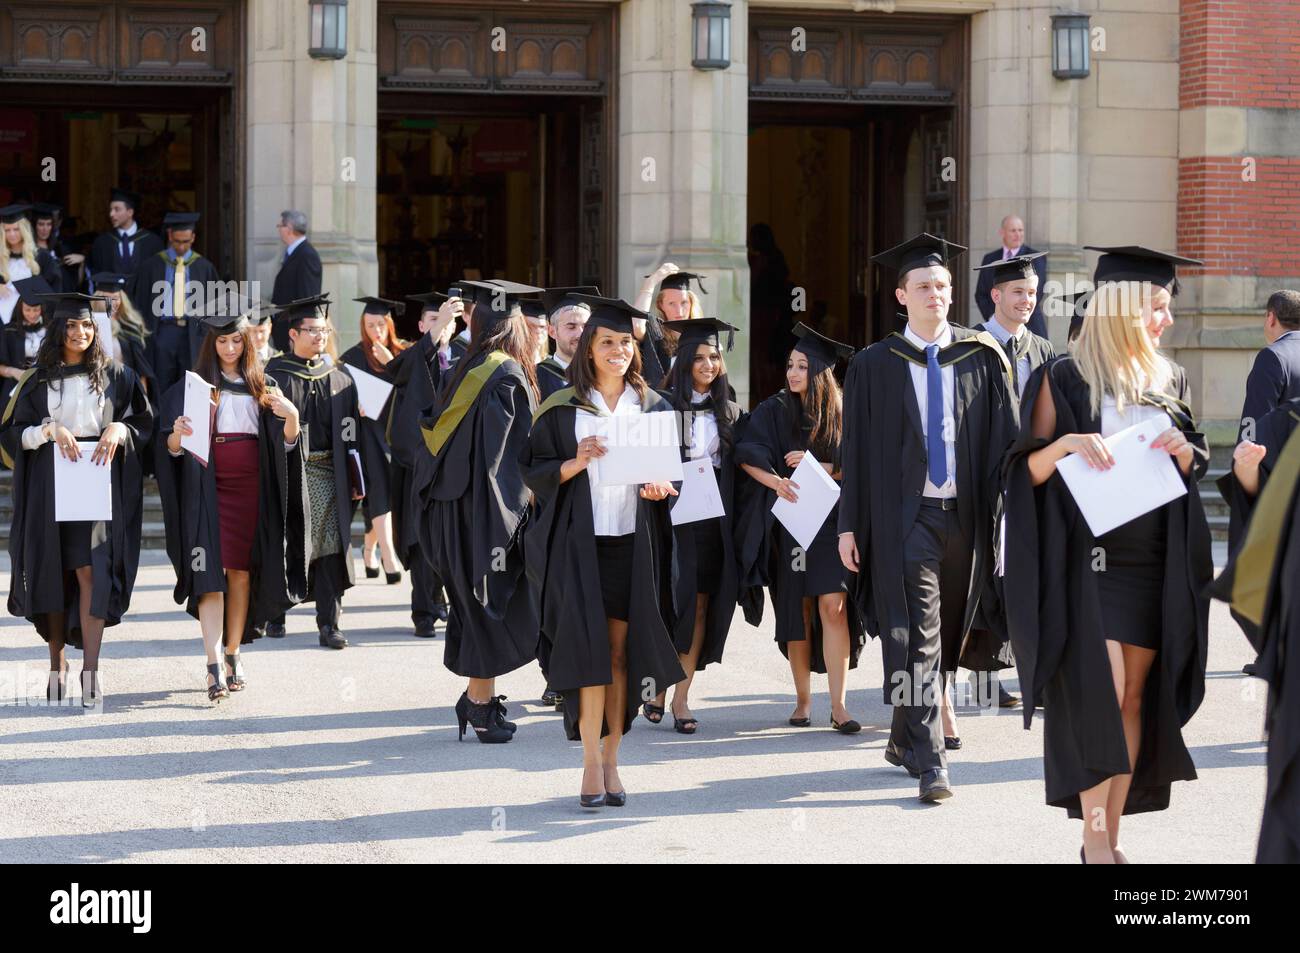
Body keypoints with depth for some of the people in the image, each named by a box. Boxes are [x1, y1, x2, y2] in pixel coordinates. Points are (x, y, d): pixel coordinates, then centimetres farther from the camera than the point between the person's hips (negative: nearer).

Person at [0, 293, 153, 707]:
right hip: (50, 484, 1)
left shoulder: (113, 375, 7)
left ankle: (91, 669, -16)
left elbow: (143, 420, 11)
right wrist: (48, 429, -13)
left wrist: (119, 430, -9)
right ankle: (57, 661, 16)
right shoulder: (36, 379, 6)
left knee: (92, 571, -13)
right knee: (54, 575, 4)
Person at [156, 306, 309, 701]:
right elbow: (170, 449, -3)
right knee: (211, 571, -11)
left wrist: (292, 417, -14)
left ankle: (233, 654, 17)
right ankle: (215, 667, -18)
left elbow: (286, 445, 6)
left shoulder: (262, 387, 11)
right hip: (208, 487, -3)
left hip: (251, 487, 3)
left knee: (241, 570, 5)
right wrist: (177, 434, -25)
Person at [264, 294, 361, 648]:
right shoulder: (274, 376, 1)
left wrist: (355, 480, 6)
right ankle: (275, 614, 22)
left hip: (326, 473, 3)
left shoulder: (339, 381, 12)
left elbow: (350, 433, 12)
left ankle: (328, 623, 0)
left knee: (330, 546, -3)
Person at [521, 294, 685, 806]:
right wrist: (575, 464, -16)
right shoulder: (562, 409, 3)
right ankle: (591, 764, -5)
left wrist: (662, 487, -8)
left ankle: (610, 759, 11)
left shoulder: (653, 407, 10)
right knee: (589, 650, -9)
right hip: (580, 542, -2)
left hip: (634, 544, 2)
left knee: (621, 653, 3)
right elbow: (534, 472, 1)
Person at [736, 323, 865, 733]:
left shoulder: (841, 413, 1)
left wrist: (819, 467, -14)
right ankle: (803, 700, 15)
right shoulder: (774, 410, 2)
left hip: (833, 520, -1)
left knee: (832, 606, -12)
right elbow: (748, 456, -9)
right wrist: (776, 482, -25)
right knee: (797, 611, 4)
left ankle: (838, 705, -13)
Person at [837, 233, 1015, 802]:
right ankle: (928, 759, -11)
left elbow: (1002, 437, 4)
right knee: (916, 634, -9)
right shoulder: (875, 366, 3)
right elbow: (857, 450, 4)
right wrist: (849, 524, 0)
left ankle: (907, 736, 30)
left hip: (965, 515, 3)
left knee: (947, 629, 12)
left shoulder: (982, 359, 6)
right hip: (905, 516, -3)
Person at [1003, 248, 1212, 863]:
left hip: (1155, 559, 5)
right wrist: (1067, 442, -22)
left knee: (1134, 697, 4)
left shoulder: (1170, 381, 12)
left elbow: (1198, 468, 18)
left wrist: (1184, 450, -4)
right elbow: (1027, 468, -3)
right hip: (1089, 554, -5)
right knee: (1101, 690, -14)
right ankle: (1095, 841, -8)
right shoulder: (1065, 378, -3)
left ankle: (1109, 835, 10)